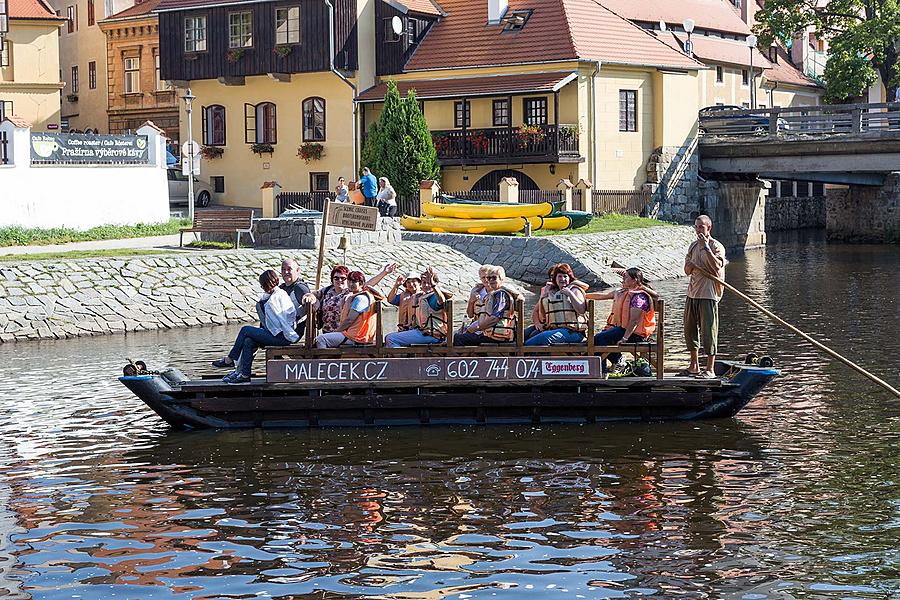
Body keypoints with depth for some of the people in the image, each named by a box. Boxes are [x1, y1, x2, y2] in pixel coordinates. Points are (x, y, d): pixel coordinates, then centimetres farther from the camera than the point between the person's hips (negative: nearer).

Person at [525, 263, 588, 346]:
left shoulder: (574, 289, 8)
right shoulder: (548, 291, 23)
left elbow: (581, 310, -8)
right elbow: (536, 310, 29)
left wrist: (570, 294, -12)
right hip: (552, 329, 6)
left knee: (545, 337, -34)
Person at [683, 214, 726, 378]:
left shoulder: (717, 246, -6)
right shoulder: (693, 246, 15)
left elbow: (717, 266, -22)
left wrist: (706, 247, -21)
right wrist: (691, 265, -7)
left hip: (708, 294, -7)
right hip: (693, 292, 7)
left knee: (708, 331, -6)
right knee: (690, 329, 11)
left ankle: (710, 369, -2)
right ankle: (694, 366, 21)